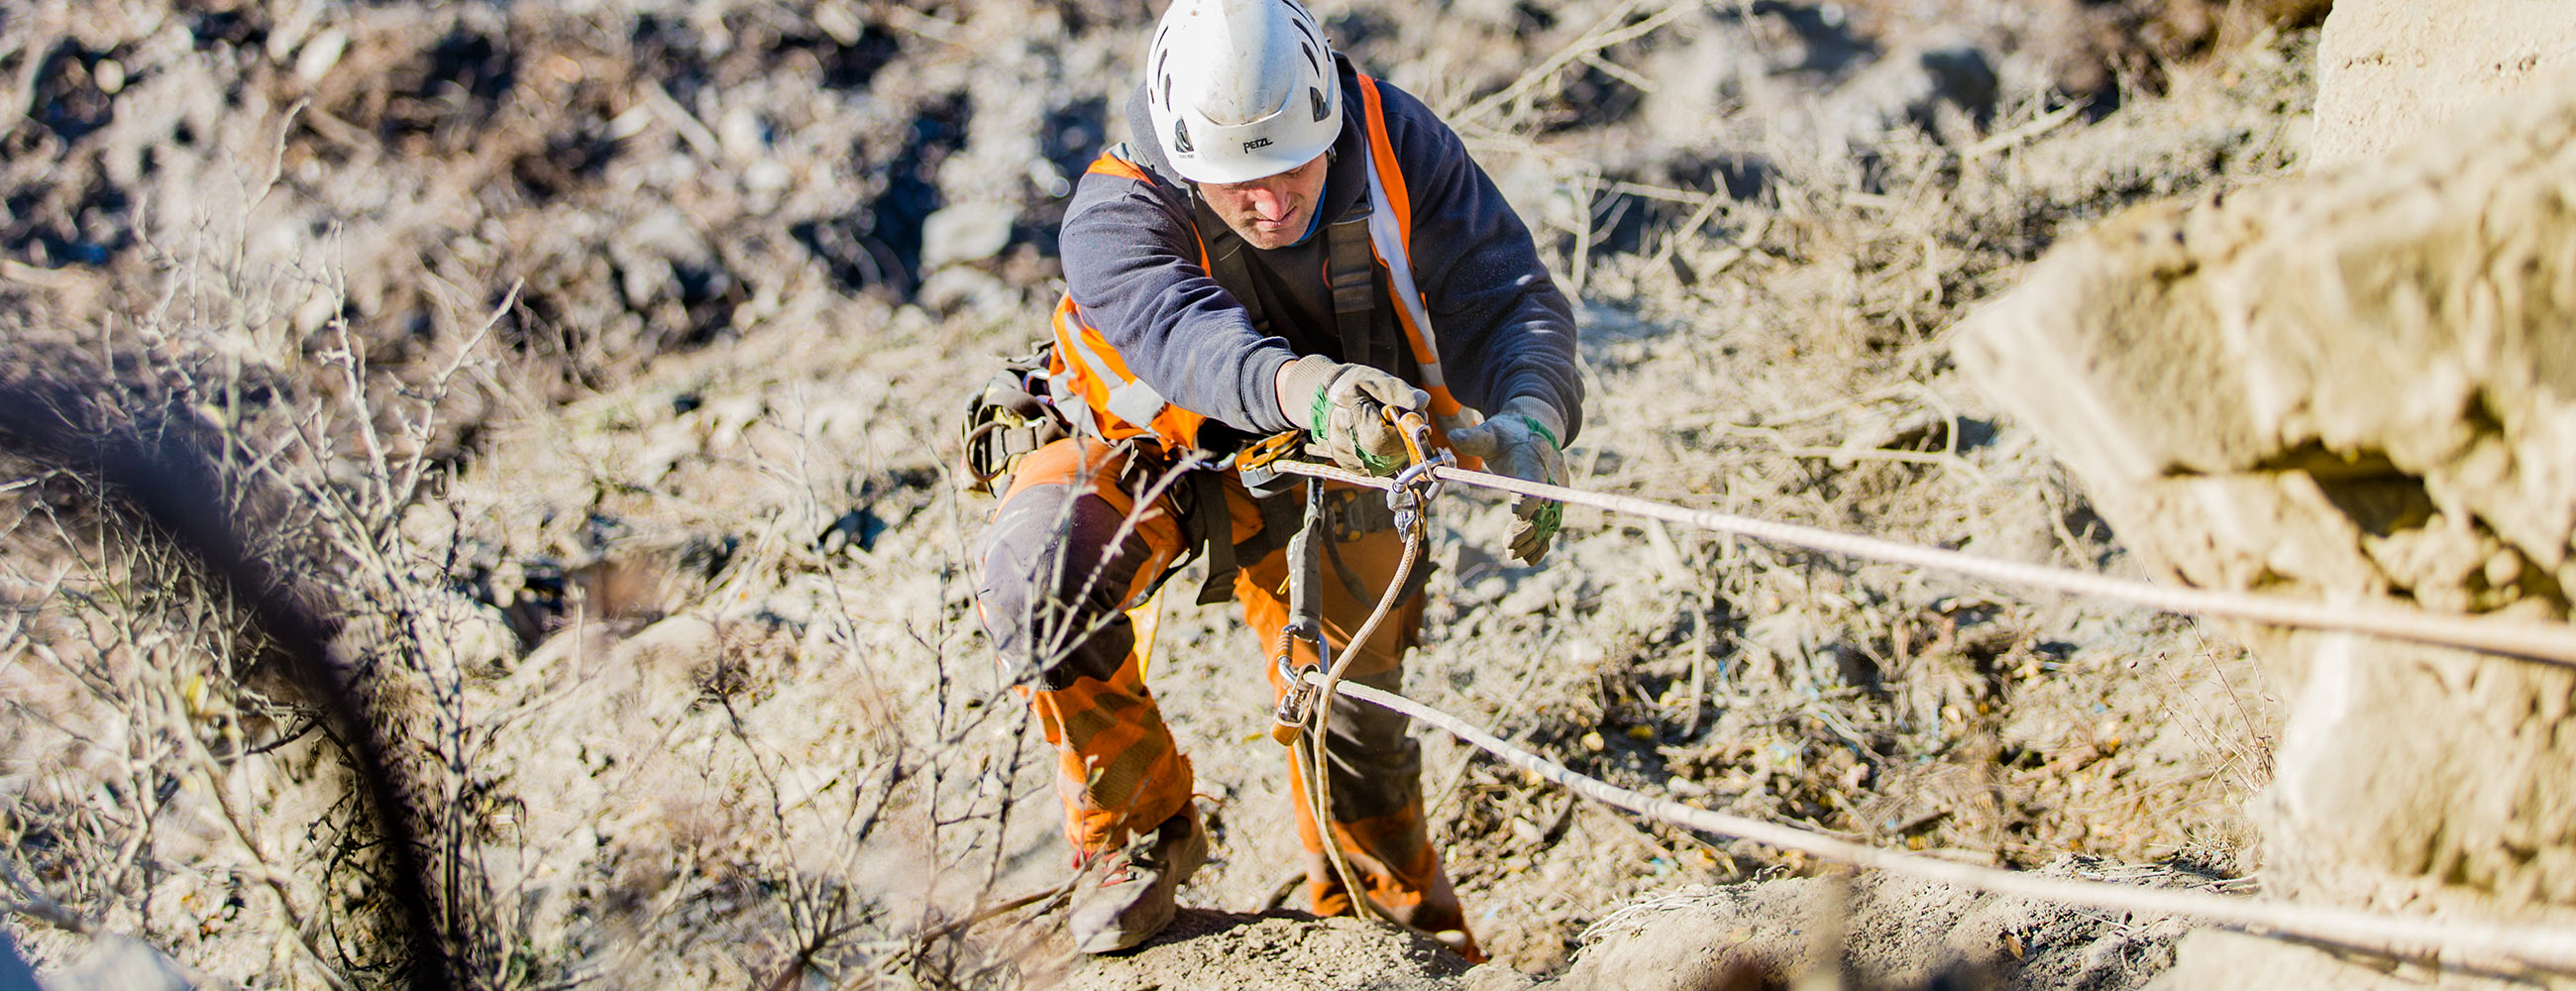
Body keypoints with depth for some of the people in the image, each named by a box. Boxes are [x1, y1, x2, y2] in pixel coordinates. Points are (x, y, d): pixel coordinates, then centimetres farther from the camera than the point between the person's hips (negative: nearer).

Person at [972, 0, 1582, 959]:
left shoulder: (1393, 143, -25)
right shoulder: (1112, 220, -33)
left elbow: (1505, 295, -28)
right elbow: (1188, 338, -52)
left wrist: (1527, 417, -50)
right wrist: (1307, 389, -74)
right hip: (1152, 451, -2)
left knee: (1355, 722, 4)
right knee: (1035, 573, -32)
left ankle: (1404, 933, 36)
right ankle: (1136, 830, -8)